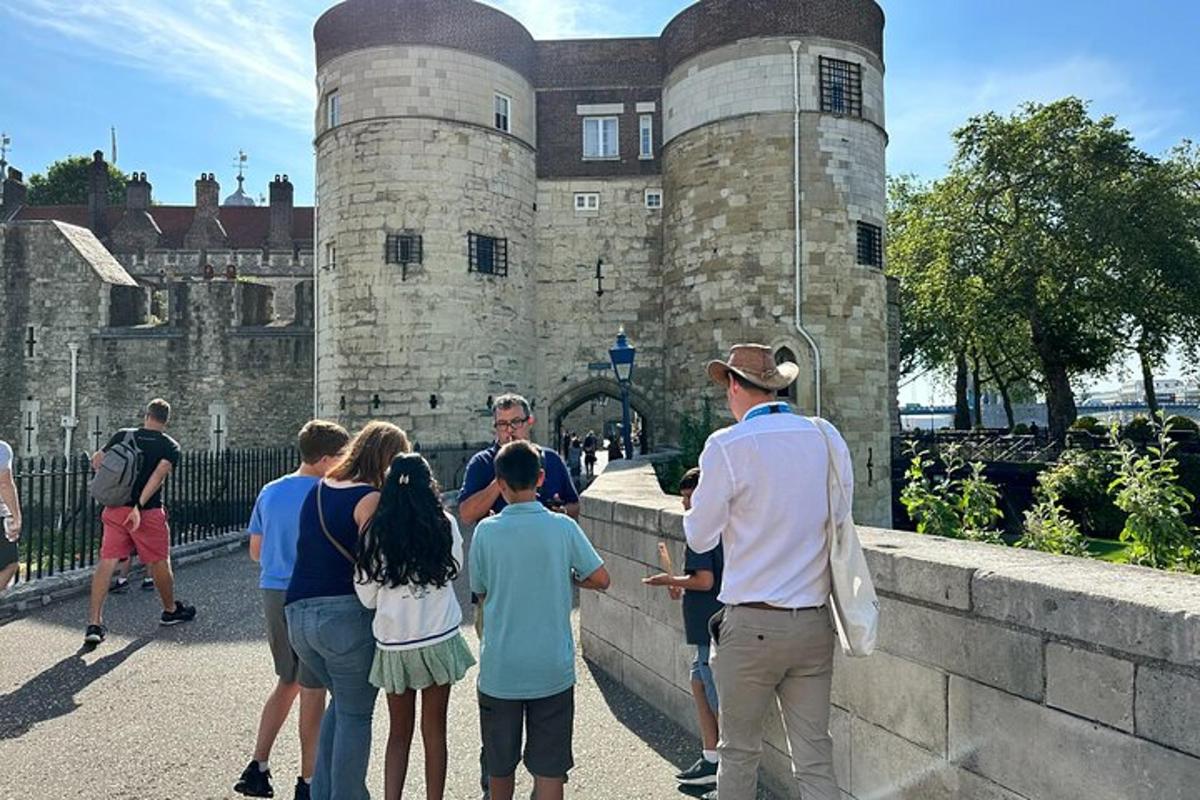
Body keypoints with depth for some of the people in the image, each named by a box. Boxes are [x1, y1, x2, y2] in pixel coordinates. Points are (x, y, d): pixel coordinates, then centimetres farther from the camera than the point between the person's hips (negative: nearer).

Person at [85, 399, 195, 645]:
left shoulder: (123, 435, 7)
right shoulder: (170, 447, -1)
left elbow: (97, 461, 9)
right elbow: (159, 474, -16)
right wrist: (140, 506, -18)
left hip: (115, 509, 3)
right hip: (149, 512, -3)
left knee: (107, 561, 4)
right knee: (159, 562, 12)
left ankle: (95, 622, -2)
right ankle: (171, 610, 30)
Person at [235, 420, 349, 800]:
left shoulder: (270, 492, 6)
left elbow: (255, 551, 12)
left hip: (273, 594, 6)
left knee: (287, 682, 22)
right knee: (312, 690, 5)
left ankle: (258, 767, 22)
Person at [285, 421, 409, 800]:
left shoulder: (318, 489, 10)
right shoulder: (370, 499, -13)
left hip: (298, 613, 8)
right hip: (346, 614, -7)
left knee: (340, 701, 25)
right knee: (355, 715, 8)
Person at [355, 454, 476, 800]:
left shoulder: (375, 532, -6)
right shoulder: (445, 525, -8)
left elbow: (367, 596, 0)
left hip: (393, 644, 1)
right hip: (439, 638, -1)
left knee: (399, 732, 16)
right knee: (434, 730, 13)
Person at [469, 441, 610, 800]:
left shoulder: (486, 531, -8)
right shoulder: (563, 527, -9)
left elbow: (481, 594, 3)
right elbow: (601, 579, -3)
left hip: (499, 670, 1)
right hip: (552, 670, 0)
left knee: (500, 766, 18)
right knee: (549, 767, 10)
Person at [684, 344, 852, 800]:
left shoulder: (727, 446, -12)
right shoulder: (828, 437, 2)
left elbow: (700, 538, -4)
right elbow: (839, 517, 13)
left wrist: (696, 508, 16)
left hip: (752, 625, -4)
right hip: (815, 622, 4)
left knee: (739, 752, 13)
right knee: (816, 758, 12)